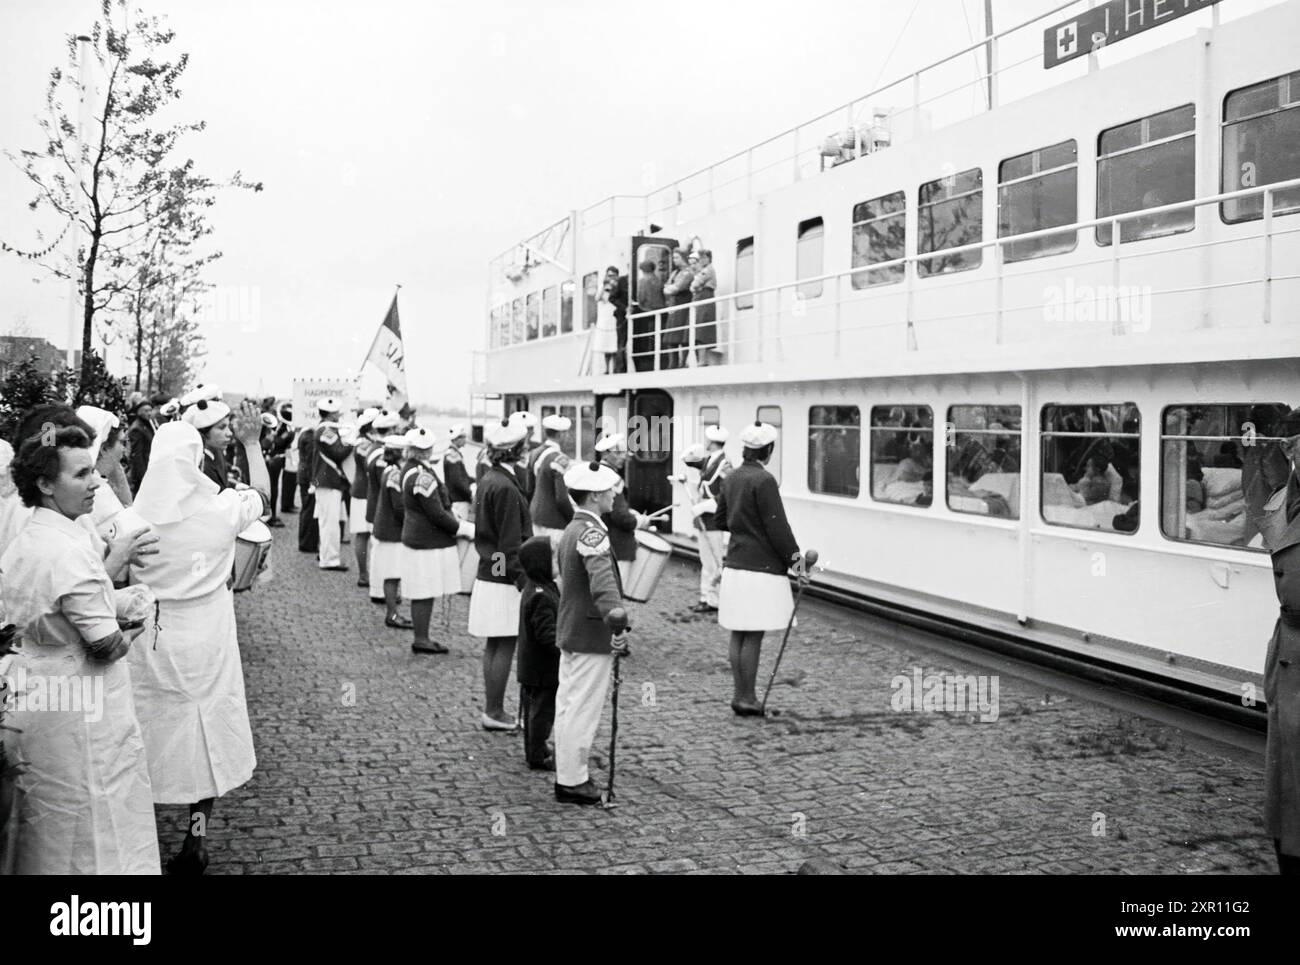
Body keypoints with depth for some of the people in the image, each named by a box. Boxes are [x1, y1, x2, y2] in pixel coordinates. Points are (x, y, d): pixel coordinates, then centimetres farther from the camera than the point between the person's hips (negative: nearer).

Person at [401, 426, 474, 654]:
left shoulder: (409, 471, 11)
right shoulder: (423, 477, -20)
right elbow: (437, 515, -20)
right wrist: (465, 529, -10)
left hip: (417, 539, 10)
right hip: (428, 543, -10)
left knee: (422, 595, 15)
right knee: (425, 594, -1)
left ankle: (421, 638, 23)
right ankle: (421, 640, 7)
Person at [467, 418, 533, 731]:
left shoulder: (488, 480, 10)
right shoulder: (506, 488, -19)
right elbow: (511, 544, -19)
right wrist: (525, 582, -16)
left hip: (488, 573, 10)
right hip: (504, 579, -10)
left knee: (493, 646, 14)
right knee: (505, 646, -1)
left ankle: (492, 710, 21)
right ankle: (494, 713, 6)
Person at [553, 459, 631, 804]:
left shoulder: (572, 530, 13)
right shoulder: (592, 533, -20)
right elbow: (602, 582, -35)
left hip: (570, 634, 10)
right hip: (591, 637, -10)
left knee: (568, 706, 16)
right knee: (582, 710, -2)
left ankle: (568, 775, 26)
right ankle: (571, 783, 6)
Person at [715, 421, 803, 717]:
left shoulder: (731, 478, 9)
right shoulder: (763, 480, -15)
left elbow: (721, 520, 18)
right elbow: (777, 526, -16)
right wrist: (794, 557, -7)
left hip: (734, 564, 8)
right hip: (761, 567, -8)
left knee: (738, 634, 13)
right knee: (753, 636, -1)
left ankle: (740, 694, 20)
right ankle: (747, 698, 4)